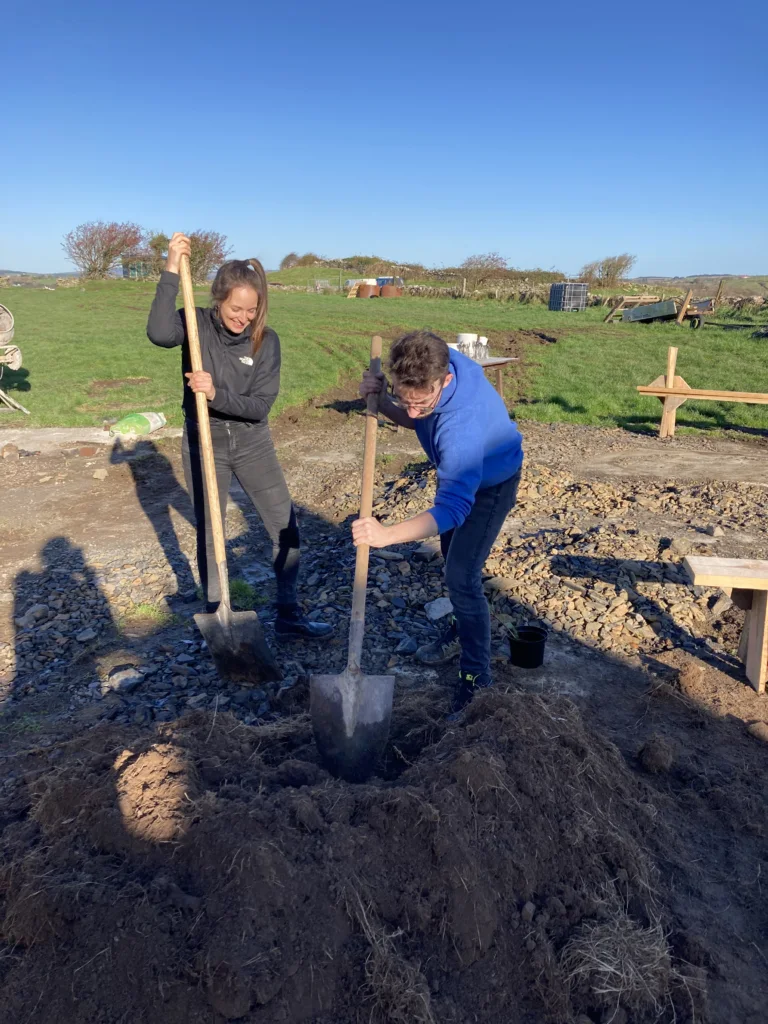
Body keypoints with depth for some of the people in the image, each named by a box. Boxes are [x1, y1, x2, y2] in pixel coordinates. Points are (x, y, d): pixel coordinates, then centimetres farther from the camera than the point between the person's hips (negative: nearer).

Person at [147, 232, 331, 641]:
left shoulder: (266, 341, -8)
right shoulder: (197, 325, -11)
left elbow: (260, 405, -14)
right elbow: (159, 333, -35)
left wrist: (216, 394, -28)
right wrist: (171, 272, -36)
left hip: (252, 442, 2)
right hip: (203, 442, -1)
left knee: (286, 526, 1)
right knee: (208, 532, 10)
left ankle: (288, 615, 17)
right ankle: (214, 616, 28)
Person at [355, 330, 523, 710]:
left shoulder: (462, 424, -46)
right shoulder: (429, 370, -24)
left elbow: (452, 507, -48)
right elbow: (414, 421, -7)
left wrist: (387, 535, -61)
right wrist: (382, 402, -28)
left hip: (492, 481, -8)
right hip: (459, 469, 8)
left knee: (462, 576, -13)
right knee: (451, 556, 22)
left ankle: (476, 675, 3)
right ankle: (460, 632, 45)